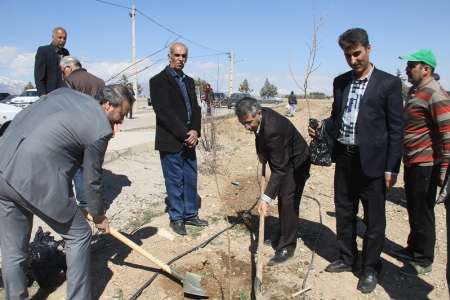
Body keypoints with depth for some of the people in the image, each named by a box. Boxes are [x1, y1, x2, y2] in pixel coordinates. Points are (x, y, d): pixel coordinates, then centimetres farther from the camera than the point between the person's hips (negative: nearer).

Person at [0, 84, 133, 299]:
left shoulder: (66, 92, 13)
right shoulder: (100, 130, -7)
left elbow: (20, 118, 18)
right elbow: (92, 180, 1)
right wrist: (98, 216, 17)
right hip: (35, 180, -8)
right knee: (79, 235, 13)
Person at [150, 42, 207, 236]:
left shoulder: (189, 81, 16)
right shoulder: (158, 81, -6)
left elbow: (195, 108, 11)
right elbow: (164, 112, -14)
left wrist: (195, 132, -6)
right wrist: (185, 134, -16)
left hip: (189, 140, 6)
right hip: (170, 141, -6)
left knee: (190, 180, 12)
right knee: (175, 182, 3)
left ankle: (190, 214, 25)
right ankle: (176, 218, 18)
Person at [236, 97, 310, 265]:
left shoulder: (273, 129, -40)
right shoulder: (259, 118, -14)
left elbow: (279, 169, -38)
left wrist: (266, 198, -41)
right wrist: (261, 152, -6)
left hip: (296, 162, -9)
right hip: (281, 159, 9)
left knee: (288, 201, -11)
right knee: (282, 199, 16)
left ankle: (287, 247, 1)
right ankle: (284, 237, 31)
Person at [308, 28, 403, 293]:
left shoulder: (388, 83, -6)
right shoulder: (340, 82, 9)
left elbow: (396, 128, -7)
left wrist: (392, 167, -10)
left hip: (372, 161, -5)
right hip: (344, 158, 5)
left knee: (374, 218, 8)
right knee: (344, 213, 16)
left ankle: (371, 269, 26)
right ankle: (347, 259, 35)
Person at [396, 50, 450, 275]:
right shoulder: (413, 91, 12)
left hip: (426, 165, -8)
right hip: (411, 163, 8)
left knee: (423, 213, 3)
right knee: (413, 210, 19)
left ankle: (423, 260, 18)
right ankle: (413, 248, 35)